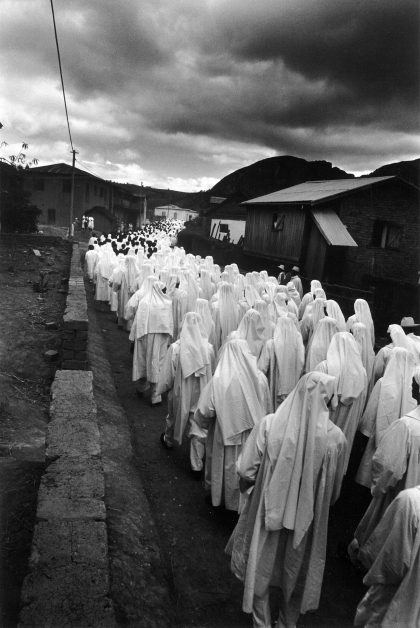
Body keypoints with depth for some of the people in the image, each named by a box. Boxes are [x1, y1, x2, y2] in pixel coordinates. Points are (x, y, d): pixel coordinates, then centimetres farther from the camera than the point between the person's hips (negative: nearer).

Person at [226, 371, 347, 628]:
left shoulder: (269, 424, -24)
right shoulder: (335, 437, -21)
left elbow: (246, 469, -15)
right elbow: (334, 488, -7)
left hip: (266, 511, -1)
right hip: (306, 519, 1)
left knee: (260, 568, 25)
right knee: (296, 571, 28)